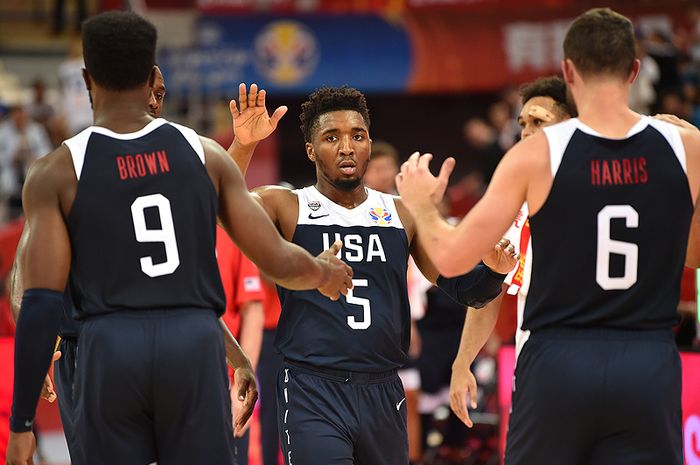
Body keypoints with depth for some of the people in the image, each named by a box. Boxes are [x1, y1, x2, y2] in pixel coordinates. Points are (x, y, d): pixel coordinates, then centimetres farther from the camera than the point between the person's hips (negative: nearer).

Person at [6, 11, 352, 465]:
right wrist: (326, 273, 32)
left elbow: (42, 303, -7)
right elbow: (279, 262, 8)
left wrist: (22, 421, -4)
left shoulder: (57, 173, -1)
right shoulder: (205, 154, 6)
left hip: (109, 347, -1)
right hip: (196, 342, 1)